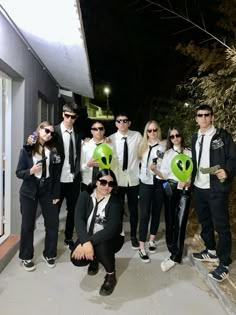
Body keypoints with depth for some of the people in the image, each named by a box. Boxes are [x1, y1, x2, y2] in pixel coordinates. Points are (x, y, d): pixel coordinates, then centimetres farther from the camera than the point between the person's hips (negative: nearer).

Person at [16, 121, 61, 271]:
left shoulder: (53, 150, 1)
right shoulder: (27, 149, -5)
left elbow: (56, 174, 1)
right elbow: (19, 172, -4)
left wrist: (56, 194, -2)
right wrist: (30, 171, -24)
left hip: (47, 190, 2)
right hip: (29, 191, -2)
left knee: (53, 222, 3)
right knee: (28, 224, 7)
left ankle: (49, 254, 25)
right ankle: (26, 257, 27)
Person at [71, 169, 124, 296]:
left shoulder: (115, 202, -19)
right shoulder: (85, 196, -11)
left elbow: (111, 229, -30)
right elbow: (79, 219, -22)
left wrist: (90, 242, -41)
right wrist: (85, 242, -38)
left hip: (110, 238, -3)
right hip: (87, 237, 3)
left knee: (101, 246, -34)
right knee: (77, 259, -19)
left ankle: (111, 275, -3)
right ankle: (94, 258, 18)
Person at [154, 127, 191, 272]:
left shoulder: (189, 153, 3)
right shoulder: (167, 153, 8)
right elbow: (164, 174, 1)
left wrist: (188, 181, -16)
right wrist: (155, 170, -17)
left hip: (185, 189, -2)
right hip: (170, 188, 2)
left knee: (180, 221, -8)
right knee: (170, 220, 6)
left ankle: (175, 257, -3)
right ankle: (173, 247, 25)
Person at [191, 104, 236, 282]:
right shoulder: (195, 138, 12)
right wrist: (189, 177, 4)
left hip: (217, 188, -6)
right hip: (198, 188, 6)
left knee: (221, 225, 2)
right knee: (205, 222, 18)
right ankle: (211, 252, 37)